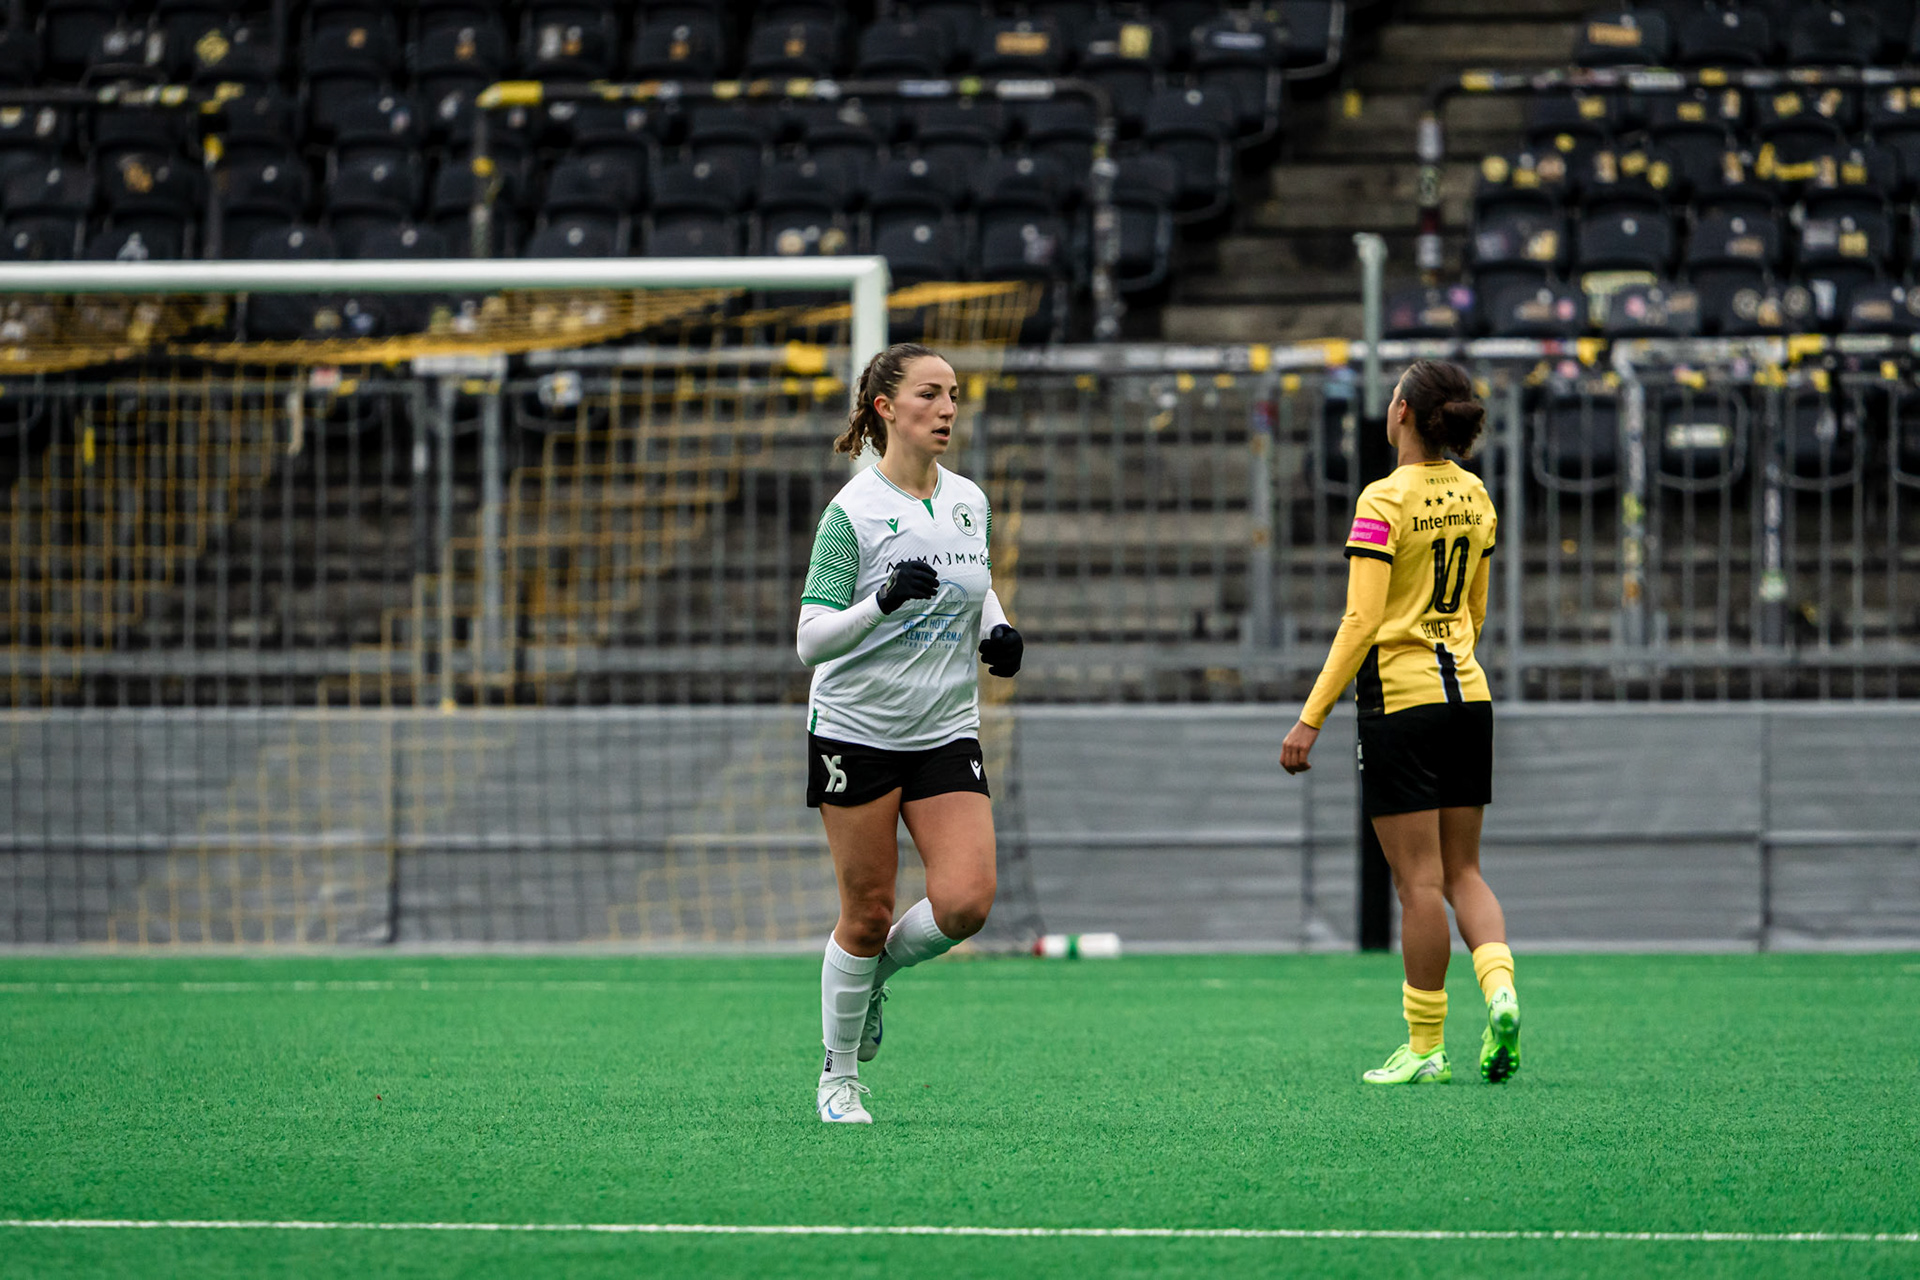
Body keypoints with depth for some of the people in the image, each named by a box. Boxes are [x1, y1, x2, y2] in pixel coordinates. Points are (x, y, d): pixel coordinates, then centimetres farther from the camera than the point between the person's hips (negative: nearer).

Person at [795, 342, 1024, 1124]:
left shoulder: (970, 503, 5)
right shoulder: (854, 510, -11)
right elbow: (811, 639, -15)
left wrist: (996, 629, 4)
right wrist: (884, 600, -31)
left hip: (946, 733, 4)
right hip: (857, 731, -4)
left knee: (965, 903, -13)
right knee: (867, 914, 0)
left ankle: (875, 972, 19)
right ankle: (839, 1079, 19)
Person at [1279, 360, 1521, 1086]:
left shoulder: (1385, 501, -13)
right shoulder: (1474, 496, 8)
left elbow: (1361, 622, -17)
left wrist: (1312, 718, -14)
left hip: (1401, 698, -6)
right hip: (1468, 697, 6)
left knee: (1419, 880, -2)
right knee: (1462, 870, 13)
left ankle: (1424, 1046, 4)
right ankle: (1499, 990, -11)